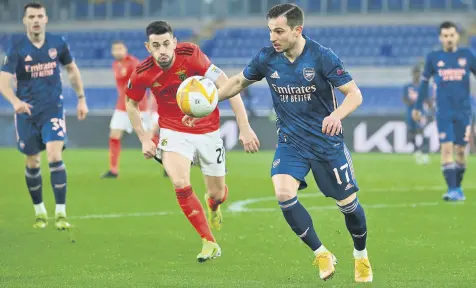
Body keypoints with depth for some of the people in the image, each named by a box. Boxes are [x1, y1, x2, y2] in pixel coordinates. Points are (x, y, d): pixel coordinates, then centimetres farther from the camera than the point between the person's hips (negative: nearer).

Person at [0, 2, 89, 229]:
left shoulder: (57, 43, -3)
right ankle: (40, 212, 27)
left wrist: (81, 98, 13)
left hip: (53, 109, 0)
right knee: (32, 163, 8)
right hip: (26, 112, 0)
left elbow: (72, 69, 16)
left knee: (55, 157, -16)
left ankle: (61, 214, -12)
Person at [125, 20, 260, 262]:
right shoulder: (143, 74, -16)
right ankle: (209, 243, -10)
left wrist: (244, 127, -25)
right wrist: (144, 139, 1)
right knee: (180, 184, -25)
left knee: (217, 194, 8)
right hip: (174, 132, 0)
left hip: (208, 131, 0)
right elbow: (131, 103, 6)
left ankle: (213, 205, 50)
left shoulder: (191, 55, -23)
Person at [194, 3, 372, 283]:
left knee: (348, 203, 3)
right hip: (291, 141, 2)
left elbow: (355, 94, -19)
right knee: (284, 194, -21)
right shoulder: (267, 58, -7)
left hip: (327, 141, -2)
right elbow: (239, 81, 12)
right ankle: (322, 254, -4)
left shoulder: (322, 57, -18)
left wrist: (337, 115, -39)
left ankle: (361, 256, 32)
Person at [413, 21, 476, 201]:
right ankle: (452, 190, -13)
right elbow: (424, 82, 11)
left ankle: (458, 187, 21)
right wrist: (418, 107, 14)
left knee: (460, 150, 5)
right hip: (444, 112, -1)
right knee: (447, 148, -12)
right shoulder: (433, 58, 3)